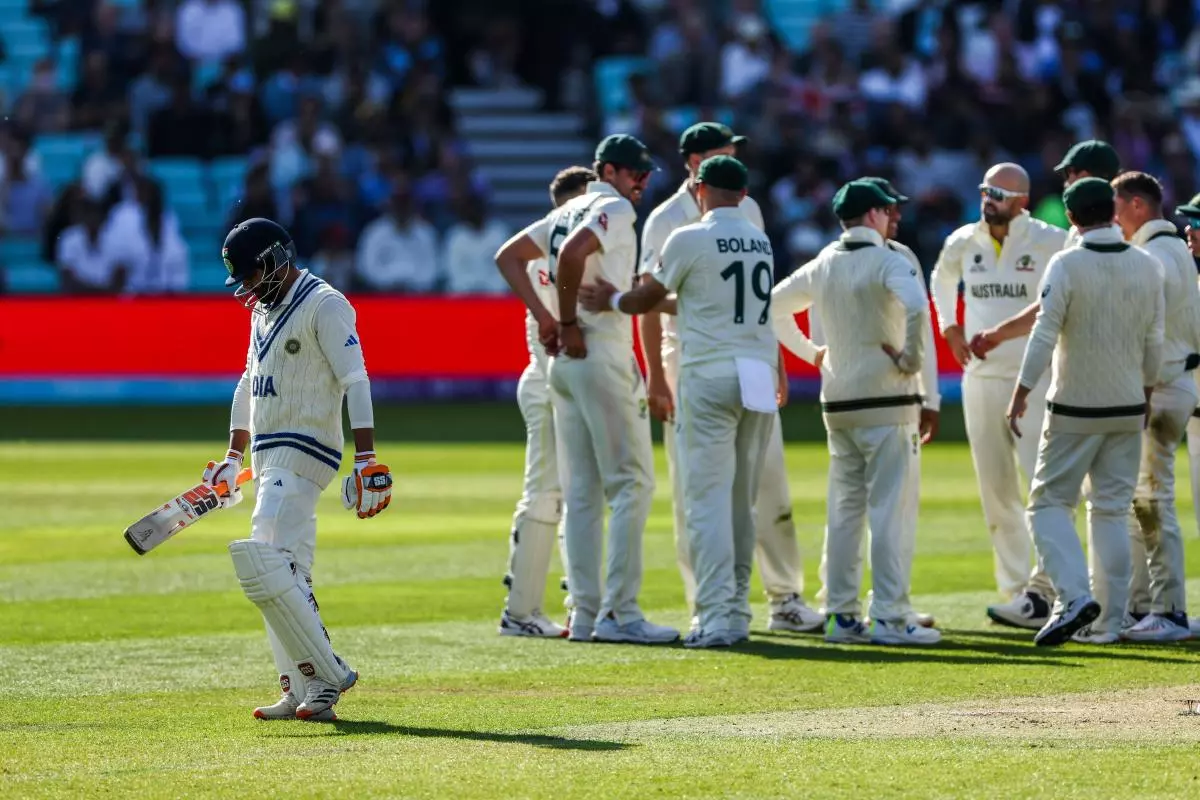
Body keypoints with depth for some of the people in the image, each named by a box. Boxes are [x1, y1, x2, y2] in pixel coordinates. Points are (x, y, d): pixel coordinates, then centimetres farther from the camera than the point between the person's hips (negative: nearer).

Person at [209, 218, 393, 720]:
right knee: (286, 575, 7)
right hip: (269, 456, 10)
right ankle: (301, 692, 7)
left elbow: (355, 382, -18)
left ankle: (325, 675, -18)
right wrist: (233, 458, 31)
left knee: (265, 564, -20)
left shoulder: (324, 306, -11)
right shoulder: (264, 310, 18)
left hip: (303, 452, -10)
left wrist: (366, 459, -26)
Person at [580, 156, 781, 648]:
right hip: (760, 379, 6)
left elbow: (647, 299, 8)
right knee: (742, 502, 12)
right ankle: (737, 615, 12)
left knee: (708, 500, -7)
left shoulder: (690, 239, -4)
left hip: (710, 376, -6)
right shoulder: (762, 242, 14)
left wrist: (610, 301, 28)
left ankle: (716, 620, -14)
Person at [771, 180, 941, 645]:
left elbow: (774, 307, 18)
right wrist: (911, 358, -17)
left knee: (845, 508, 12)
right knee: (891, 507, -5)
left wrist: (810, 352, 19)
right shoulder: (888, 262, -10)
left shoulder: (823, 266, 10)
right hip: (886, 399, -7)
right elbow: (916, 305, -28)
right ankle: (889, 618, -9)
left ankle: (841, 615, 11)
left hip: (837, 401, 7)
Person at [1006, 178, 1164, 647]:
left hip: (1074, 410, -4)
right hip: (1128, 409, 4)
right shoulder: (1148, 266, 1)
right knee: (1113, 510, 10)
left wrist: (1021, 395, -11)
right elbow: (1154, 343, 7)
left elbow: (1044, 336, -16)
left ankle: (1074, 595, -17)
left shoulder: (1066, 265, -12)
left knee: (1050, 502, 4)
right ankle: (1109, 621, 9)